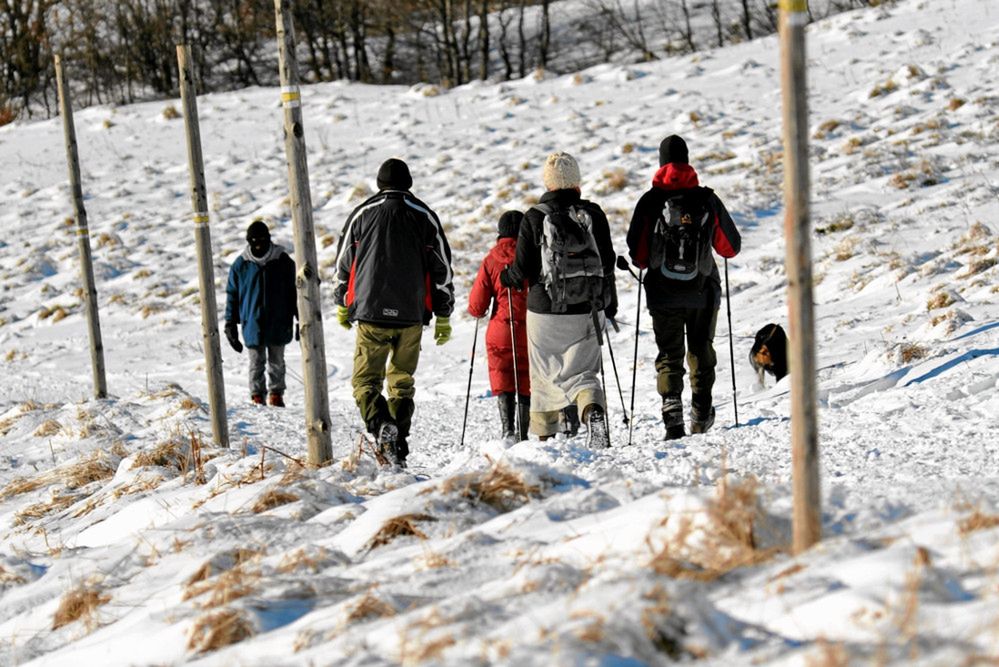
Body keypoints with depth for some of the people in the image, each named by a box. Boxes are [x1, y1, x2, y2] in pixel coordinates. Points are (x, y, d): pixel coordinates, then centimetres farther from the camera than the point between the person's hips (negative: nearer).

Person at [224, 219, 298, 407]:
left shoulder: (283, 261, 1)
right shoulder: (241, 265, 0)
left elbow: (294, 292, 8)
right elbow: (232, 296, 7)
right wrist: (230, 325, 5)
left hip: (278, 325, 0)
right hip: (252, 325, 0)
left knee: (277, 363, 8)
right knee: (256, 364, 3)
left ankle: (276, 395, 18)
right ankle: (257, 397, 10)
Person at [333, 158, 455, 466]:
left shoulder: (362, 213, 4)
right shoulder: (424, 216, 6)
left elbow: (343, 263, 11)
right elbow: (442, 268, 7)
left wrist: (342, 304, 25)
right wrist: (443, 317, 13)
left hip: (371, 314, -1)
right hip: (411, 315, 1)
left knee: (366, 380, 4)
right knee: (402, 382, 14)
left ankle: (382, 425, -22)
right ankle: (399, 444, 9)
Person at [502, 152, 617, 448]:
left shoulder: (535, 217, -7)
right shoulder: (593, 214, 0)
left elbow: (523, 269, -6)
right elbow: (607, 263, 5)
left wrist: (506, 277, 17)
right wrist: (610, 303, 18)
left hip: (546, 310, -2)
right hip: (587, 312, 2)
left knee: (544, 373, 14)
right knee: (581, 371, 5)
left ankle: (544, 436, 20)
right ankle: (593, 410, -26)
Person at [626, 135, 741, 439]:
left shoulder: (649, 201, -7)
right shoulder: (708, 199, -4)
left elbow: (637, 254, -6)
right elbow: (731, 247, 5)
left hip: (663, 293, -1)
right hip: (703, 291, 1)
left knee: (669, 355, 7)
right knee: (701, 351, 18)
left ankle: (673, 415, -9)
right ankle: (701, 413, 19)